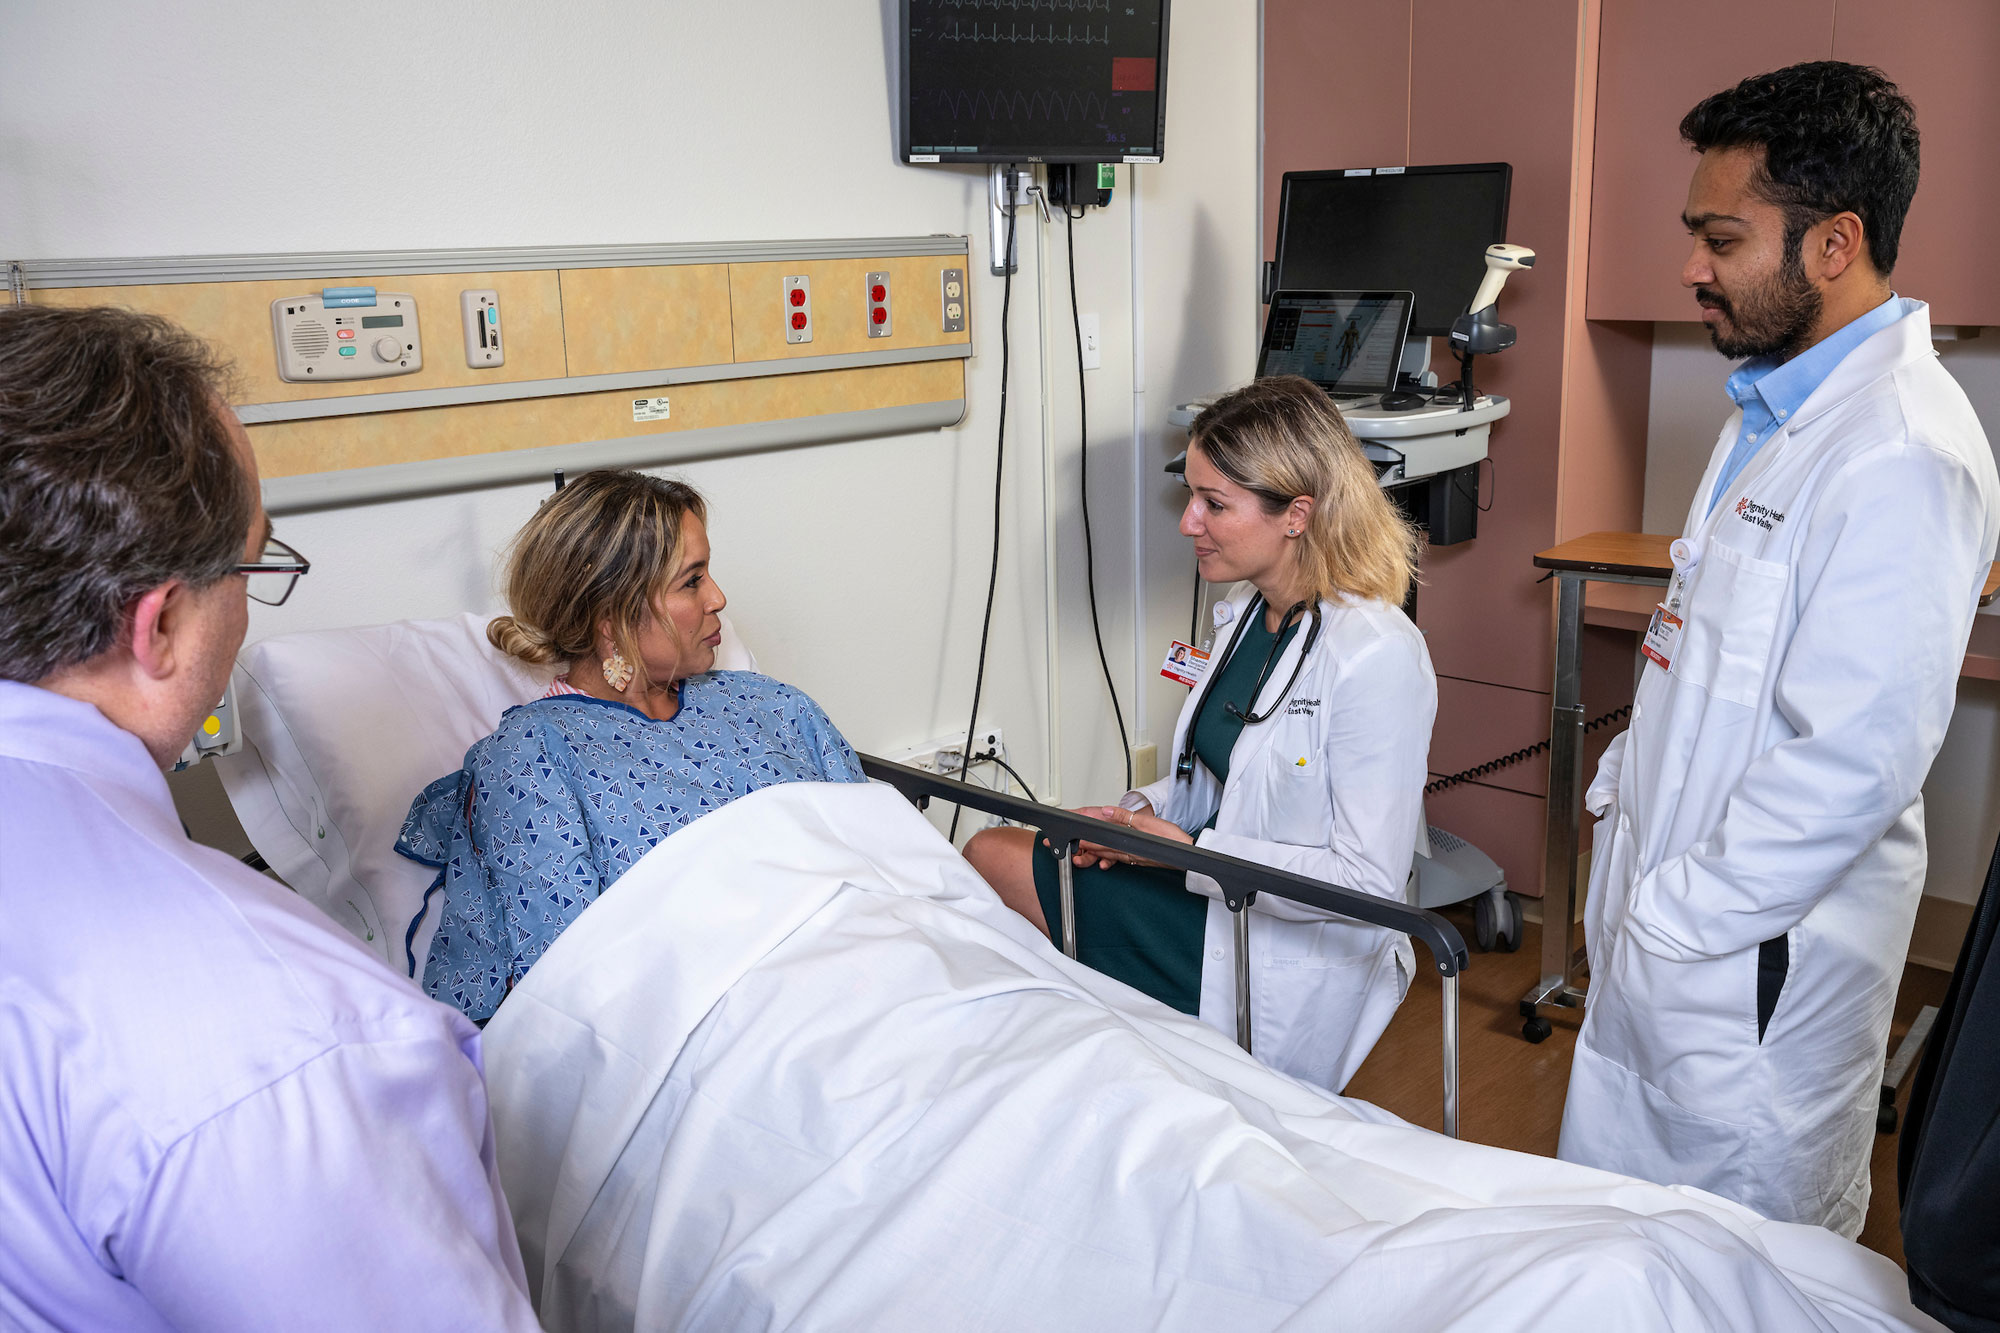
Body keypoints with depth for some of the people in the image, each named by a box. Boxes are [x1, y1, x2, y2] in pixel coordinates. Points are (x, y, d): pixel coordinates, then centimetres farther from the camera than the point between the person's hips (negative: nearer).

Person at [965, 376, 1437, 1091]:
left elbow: (1369, 881, -23)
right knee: (988, 852, 0)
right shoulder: (1246, 610, 5)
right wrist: (1145, 811, -2)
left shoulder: (1378, 657, -23)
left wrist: (1188, 850, -21)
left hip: (1289, 972, -9)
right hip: (1223, 895, 9)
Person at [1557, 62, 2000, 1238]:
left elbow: (1855, 759, -26)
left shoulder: (1902, 453, -23)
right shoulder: (1776, 407, 11)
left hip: (1759, 948, -9)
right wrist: (1628, 781, 14)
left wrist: (1675, 914, -18)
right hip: (1671, 904, 9)